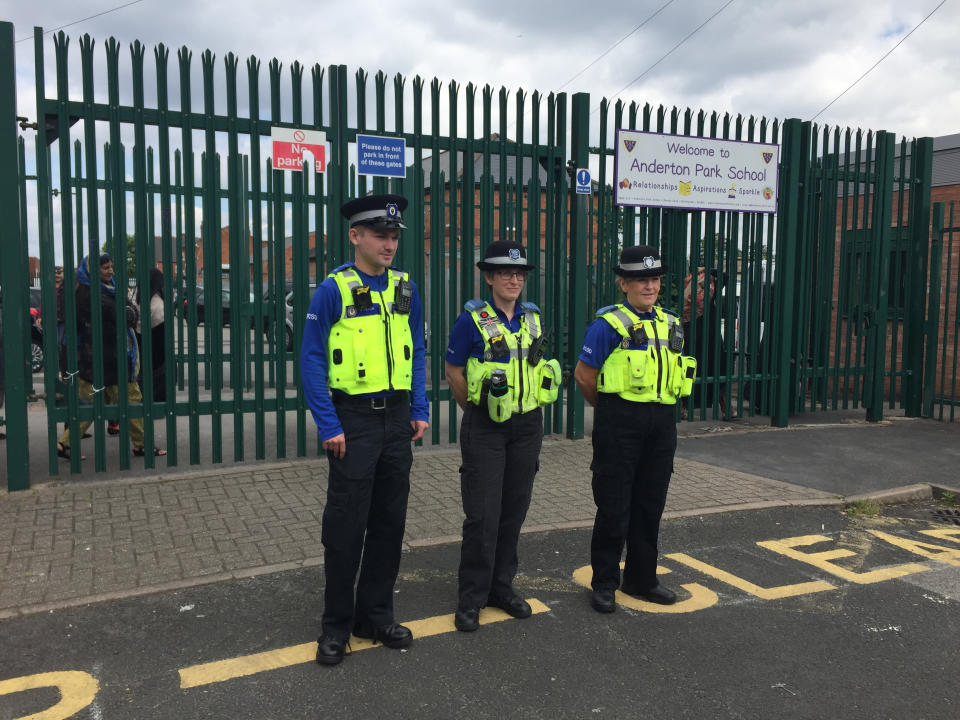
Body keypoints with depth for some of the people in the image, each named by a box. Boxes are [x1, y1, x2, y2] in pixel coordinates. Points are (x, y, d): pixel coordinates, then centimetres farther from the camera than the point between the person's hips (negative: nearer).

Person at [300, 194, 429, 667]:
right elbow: (312, 361, -8)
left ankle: (376, 615, 28)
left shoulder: (405, 289, 7)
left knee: (389, 522, 12)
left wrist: (420, 410, 6)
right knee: (346, 526, 2)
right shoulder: (333, 290, -8)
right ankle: (336, 625, 19)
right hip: (353, 420, -5)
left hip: (397, 421, 5)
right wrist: (329, 427, -12)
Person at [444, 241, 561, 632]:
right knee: (483, 514, -5)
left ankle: (502, 586, 26)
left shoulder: (533, 318, 8)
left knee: (514, 509, 11)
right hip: (485, 428, -5)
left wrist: (533, 410, 13)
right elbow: (453, 371, -2)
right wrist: (475, 409, 2)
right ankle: (471, 598, 9)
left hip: (527, 425, 5)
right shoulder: (472, 319, -8)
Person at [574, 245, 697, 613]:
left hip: (662, 421, 6)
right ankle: (604, 583, 14)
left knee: (650, 505, 14)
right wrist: (608, 407, 5)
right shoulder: (609, 324, -8)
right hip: (620, 423, -6)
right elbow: (583, 375, -6)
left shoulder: (670, 324, 12)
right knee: (614, 507, 0)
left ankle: (642, 578, 28)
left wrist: (660, 407, 15)